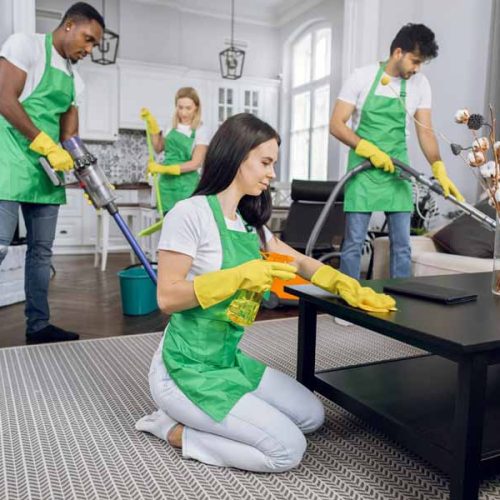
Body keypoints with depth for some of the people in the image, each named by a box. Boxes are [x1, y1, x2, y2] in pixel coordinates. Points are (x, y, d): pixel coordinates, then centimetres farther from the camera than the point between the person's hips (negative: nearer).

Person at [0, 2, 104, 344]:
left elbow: (70, 136, 13)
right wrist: (48, 146, -15)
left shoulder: (74, 78, 17)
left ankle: (38, 325, 17)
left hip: (48, 172, 7)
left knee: (42, 250, 8)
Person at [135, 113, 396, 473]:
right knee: (288, 449, -10)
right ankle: (175, 430, 4)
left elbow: (299, 262, 13)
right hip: (188, 368, -8)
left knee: (312, 416, 11)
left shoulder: (250, 223, 8)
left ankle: (190, 418, 13)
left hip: (230, 359, 9)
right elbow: (167, 297, -20)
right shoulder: (190, 213, -17)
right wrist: (239, 276, -28)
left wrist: (349, 287, -3)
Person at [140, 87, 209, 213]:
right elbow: (158, 148, 19)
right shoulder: (172, 126, 8)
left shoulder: (201, 130, -9)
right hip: (167, 183, 5)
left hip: (186, 187, -5)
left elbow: (196, 163, -15)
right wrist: (151, 124, 8)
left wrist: (165, 169, -20)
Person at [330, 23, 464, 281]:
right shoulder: (362, 77, -6)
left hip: (397, 170, 4)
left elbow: (425, 132, 2)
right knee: (354, 242, -3)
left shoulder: (420, 85, 4)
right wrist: (370, 150, -19)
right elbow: (336, 125, -8)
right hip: (363, 169, -3)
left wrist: (440, 171, -11)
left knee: (402, 244, 4)